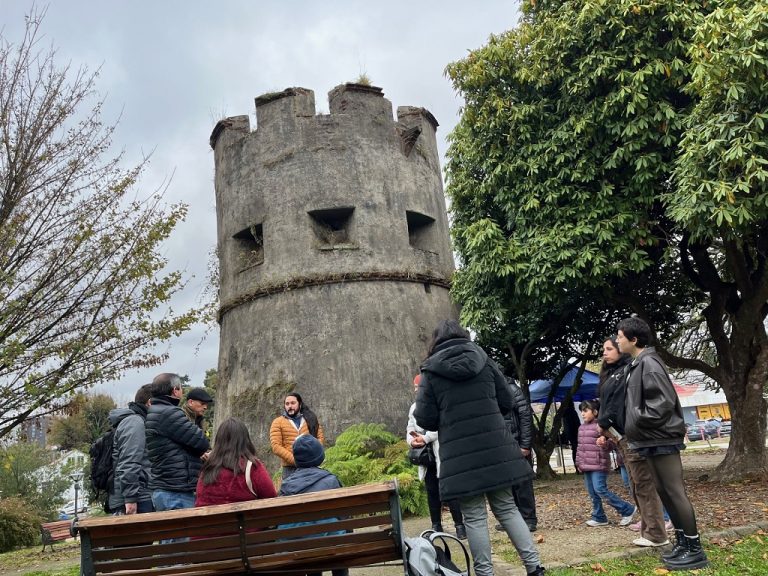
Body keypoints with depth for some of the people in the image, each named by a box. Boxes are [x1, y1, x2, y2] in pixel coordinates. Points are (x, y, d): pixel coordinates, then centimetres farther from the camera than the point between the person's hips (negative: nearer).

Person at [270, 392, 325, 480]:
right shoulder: (278, 422, 4)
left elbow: (320, 437, 9)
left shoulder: (310, 419, 13)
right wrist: (294, 460, -14)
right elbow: (276, 446, -4)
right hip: (290, 468, -2)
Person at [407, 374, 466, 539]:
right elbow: (410, 429, 13)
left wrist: (425, 438, -19)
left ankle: (459, 525, 2)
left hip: (442, 454, -6)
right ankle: (436, 526, 20)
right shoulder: (414, 407, 16)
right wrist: (412, 440, -9)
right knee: (432, 492, 11)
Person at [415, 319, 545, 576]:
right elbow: (506, 402, 10)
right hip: (496, 447, 3)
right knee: (507, 507, 15)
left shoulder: (431, 371, -1)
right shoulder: (483, 360, 7)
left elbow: (425, 419, -3)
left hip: (461, 454, -3)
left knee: (474, 516, 4)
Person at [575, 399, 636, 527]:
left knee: (600, 489, -13)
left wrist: (604, 443, -32)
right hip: (586, 466, 8)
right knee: (592, 492, 9)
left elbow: (609, 444, -10)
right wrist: (579, 462, 19)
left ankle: (628, 509, 0)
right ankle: (599, 517, 17)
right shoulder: (581, 428, 15)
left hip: (599, 464, -8)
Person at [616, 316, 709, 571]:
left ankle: (695, 550, 3)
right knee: (664, 491, 14)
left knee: (675, 492, -5)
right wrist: (635, 429, 11)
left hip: (662, 438, -10)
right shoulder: (636, 365, 14)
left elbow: (664, 401, -22)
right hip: (651, 440, 10)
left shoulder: (649, 363, -15)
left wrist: (638, 421, -17)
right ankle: (682, 542, 23)